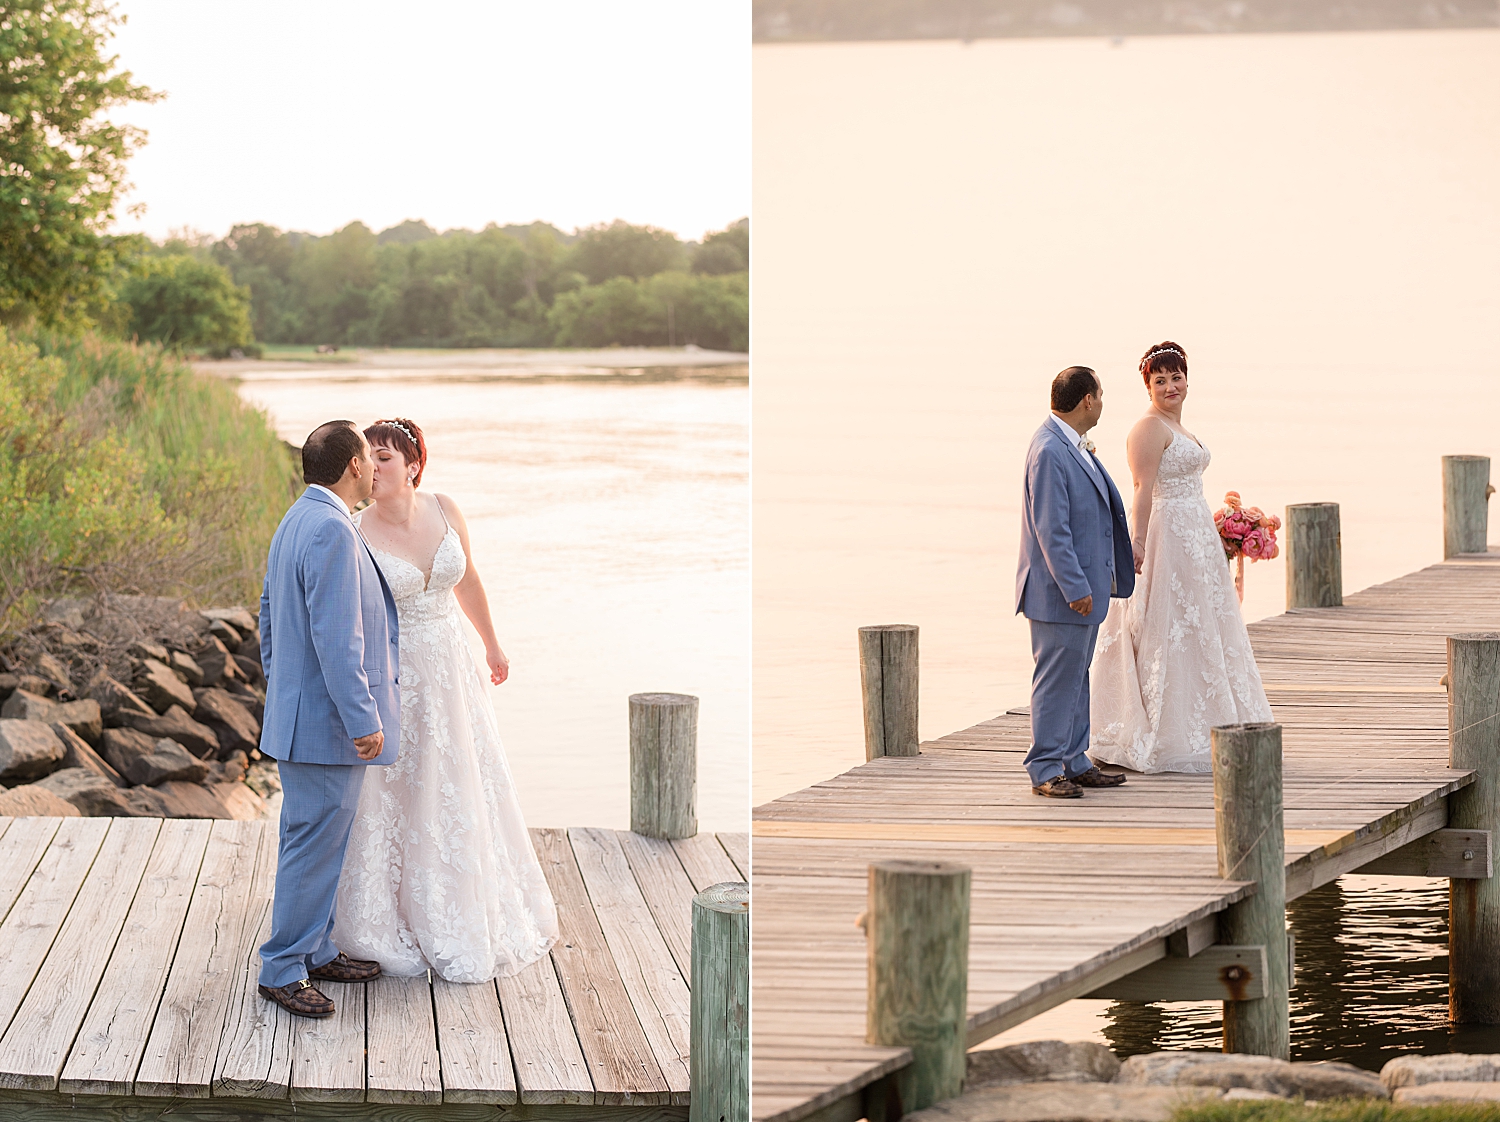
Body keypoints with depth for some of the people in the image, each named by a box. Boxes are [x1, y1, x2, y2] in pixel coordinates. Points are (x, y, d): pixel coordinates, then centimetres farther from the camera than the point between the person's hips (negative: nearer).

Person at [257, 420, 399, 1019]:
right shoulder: (331, 531, -21)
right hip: (327, 720, -11)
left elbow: (270, 620, 21)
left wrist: (283, 694, 28)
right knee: (315, 846, -4)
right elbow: (336, 638, -25)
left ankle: (315, 951, 27)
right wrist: (363, 719, -22)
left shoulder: (295, 523, 13)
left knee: (318, 842, 18)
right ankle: (282, 970, 2)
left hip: (298, 715, 11)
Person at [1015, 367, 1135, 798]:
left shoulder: (1075, 447, 11)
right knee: (1057, 678, -3)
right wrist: (1075, 588, -23)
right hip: (1061, 591, -10)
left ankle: (1074, 762, 24)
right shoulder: (1050, 451, -21)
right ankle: (1046, 770, 3)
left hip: (1083, 587, 10)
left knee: (1076, 677, 16)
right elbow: (1051, 529, -23)